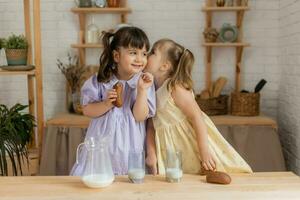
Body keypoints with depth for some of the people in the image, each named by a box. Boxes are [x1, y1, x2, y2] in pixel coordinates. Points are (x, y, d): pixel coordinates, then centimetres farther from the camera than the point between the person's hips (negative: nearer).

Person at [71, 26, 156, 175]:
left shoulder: (145, 82, -7)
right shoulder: (100, 80, -4)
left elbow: (140, 117, -12)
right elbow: (87, 110, -2)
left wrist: (142, 90, -23)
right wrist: (106, 104, -19)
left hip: (129, 149, -1)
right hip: (101, 145, 1)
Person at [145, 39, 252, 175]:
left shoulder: (176, 89, -17)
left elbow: (197, 117, -20)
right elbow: (151, 126, 4)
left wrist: (204, 151, -23)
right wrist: (151, 153, -6)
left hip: (193, 149, -6)